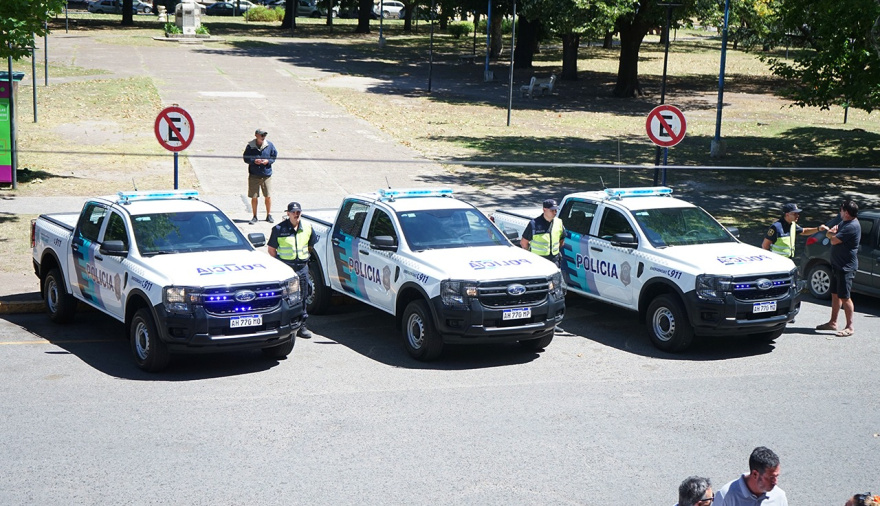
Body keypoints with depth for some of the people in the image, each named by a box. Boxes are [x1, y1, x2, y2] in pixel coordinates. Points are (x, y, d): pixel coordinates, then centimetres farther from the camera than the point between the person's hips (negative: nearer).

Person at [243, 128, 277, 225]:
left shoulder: (270, 145, -1)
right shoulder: (250, 146, -6)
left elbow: (274, 156, 7)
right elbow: (246, 158, 0)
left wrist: (268, 161, -12)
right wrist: (254, 161, -18)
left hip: (266, 175, 1)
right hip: (254, 176, -1)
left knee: (268, 196, 4)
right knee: (254, 197, 2)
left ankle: (269, 215, 21)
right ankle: (255, 217, 16)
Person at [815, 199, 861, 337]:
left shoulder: (852, 226, -21)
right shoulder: (843, 222, 11)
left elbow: (834, 240, -23)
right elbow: (829, 234, 17)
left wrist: (831, 234, -1)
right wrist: (832, 233, -6)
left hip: (846, 267, -10)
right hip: (837, 264, 10)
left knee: (844, 297, -8)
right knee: (835, 294, 16)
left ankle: (850, 327, -3)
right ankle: (833, 322, 25)